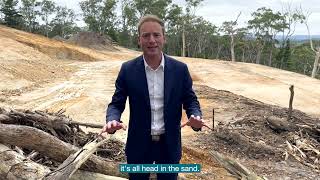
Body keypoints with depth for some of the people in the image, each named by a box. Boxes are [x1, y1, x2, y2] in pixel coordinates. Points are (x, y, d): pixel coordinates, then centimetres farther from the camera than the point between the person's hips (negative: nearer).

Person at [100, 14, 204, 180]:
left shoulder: (180, 69, -7)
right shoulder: (128, 70, -8)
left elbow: (190, 100, 0)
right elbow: (116, 103, -3)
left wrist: (196, 117, -22)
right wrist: (112, 120, -25)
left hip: (170, 144, 1)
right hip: (139, 144, 0)